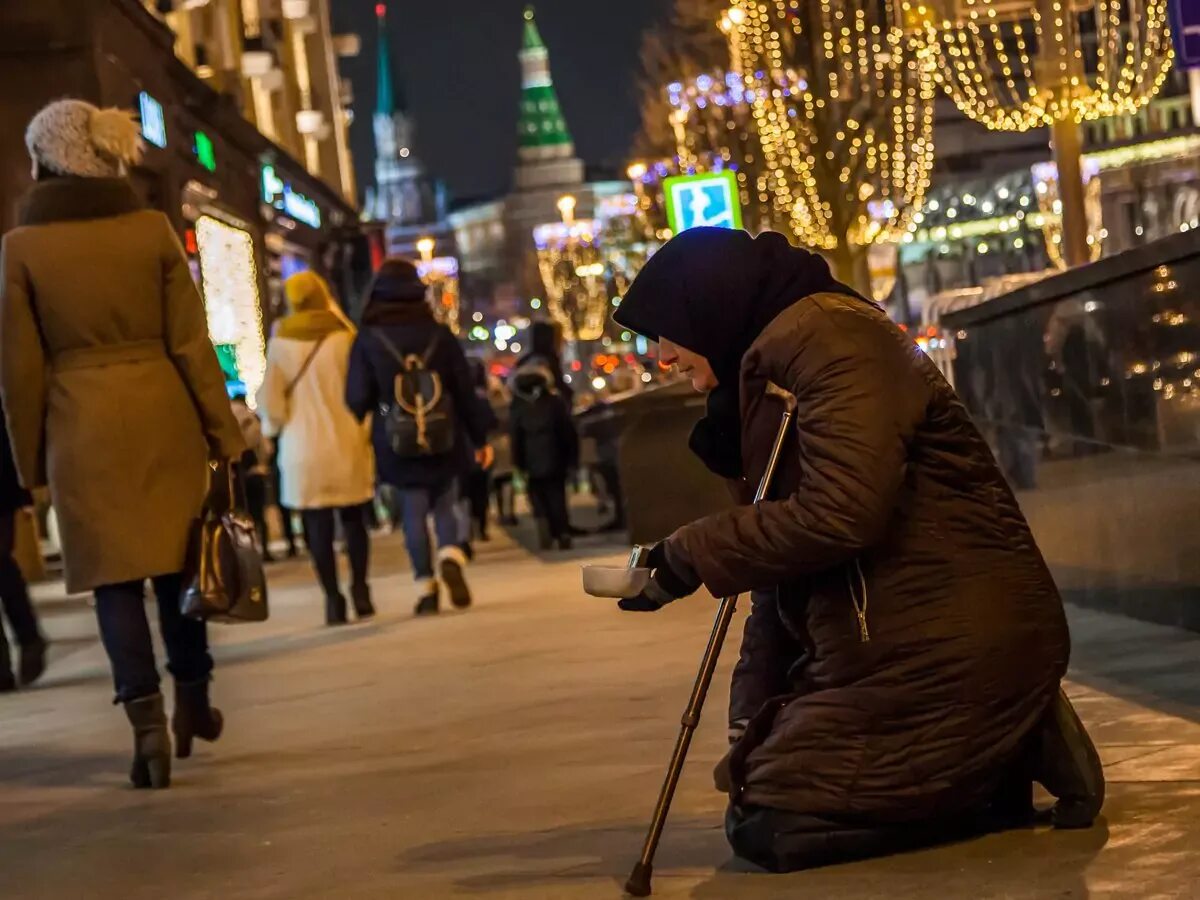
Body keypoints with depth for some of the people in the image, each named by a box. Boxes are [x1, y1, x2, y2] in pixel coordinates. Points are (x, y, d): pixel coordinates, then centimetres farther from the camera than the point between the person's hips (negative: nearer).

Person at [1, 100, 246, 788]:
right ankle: (194, 700, 28)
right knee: (177, 560, 16)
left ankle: (148, 717, -9)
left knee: (115, 574, 2)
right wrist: (224, 433, 5)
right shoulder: (152, 229, -2)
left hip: (82, 424, -2)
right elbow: (192, 341, -1)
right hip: (162, 413, 2)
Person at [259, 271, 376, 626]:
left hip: (303, 448, -1)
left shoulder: (280, 343, -4)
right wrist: (367, 429, 11)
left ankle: (333, 599, -1)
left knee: (318, 527, 3)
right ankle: (360, 591, 9)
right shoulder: (345, 337, -4)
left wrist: (274, 428, 14)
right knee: (353, 520, 13)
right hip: (347, 442, 1)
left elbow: (270, 399, -5)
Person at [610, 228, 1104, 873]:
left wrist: (691, 557, -16)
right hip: (887, 646, 10)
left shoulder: (827, 336, -13)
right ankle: (996, 751, 9)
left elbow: (837, 514, -25)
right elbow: (787, 561, 18)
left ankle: (1007, 761, -4)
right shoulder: (769, 366, 19)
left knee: (766, 821, -9)